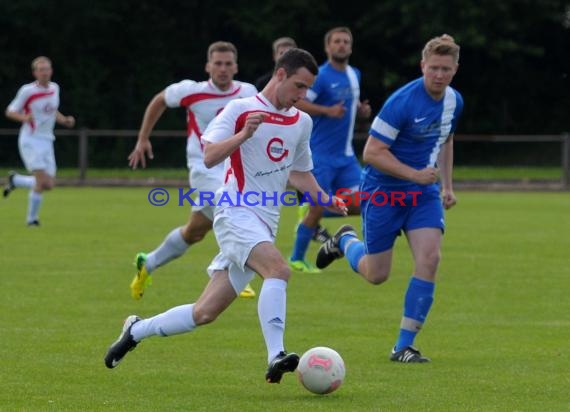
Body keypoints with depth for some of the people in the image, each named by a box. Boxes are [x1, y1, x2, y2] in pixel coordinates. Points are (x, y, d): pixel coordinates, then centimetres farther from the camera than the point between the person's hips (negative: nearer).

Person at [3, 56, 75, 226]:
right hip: (30, 140, -6)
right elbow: (10, 112, -6)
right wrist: (24, 117, -25)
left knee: (49, 184, 1)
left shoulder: (55, 88, 7)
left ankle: (15, 180, 26)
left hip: (46, 141, 6)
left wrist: (65, 120, 4)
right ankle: (32, 217, 2)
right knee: (43, 181, -17)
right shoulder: (27, 91, -10)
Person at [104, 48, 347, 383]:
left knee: (205, 312, 5)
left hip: (265, 224, 7)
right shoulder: (240, 109, -4)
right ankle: (276, 357, -39)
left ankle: (137, 330, 23)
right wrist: (243, 135, -26)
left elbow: (299, 173, 28)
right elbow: (210, 157, -12)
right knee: (279, 269, -32)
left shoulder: (302, 122, 15)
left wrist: (326, 199, 12)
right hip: (237, 213, -7)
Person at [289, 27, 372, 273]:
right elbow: (296, 102, -20)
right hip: (322, 155, -7)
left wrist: (361, 110, 5)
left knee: (356, 205, -6)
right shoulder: (322, 76, -12)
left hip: (346, 155, 7)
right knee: (317, 207, -3)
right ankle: (297, 259, 11)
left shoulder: (354, 75, 11)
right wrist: (328, 111, -27)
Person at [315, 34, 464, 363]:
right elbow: (372, 152, -21)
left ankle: (404, 346, -9)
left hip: (424, 193, 5)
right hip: (383, 192, -5)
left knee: (429, 259, -16)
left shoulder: (454, 101, 0)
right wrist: (415, 174, -26)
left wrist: (447, 185, 13)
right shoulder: (403, 102, -23)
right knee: (376, 275, 5)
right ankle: (346, 241, 41)